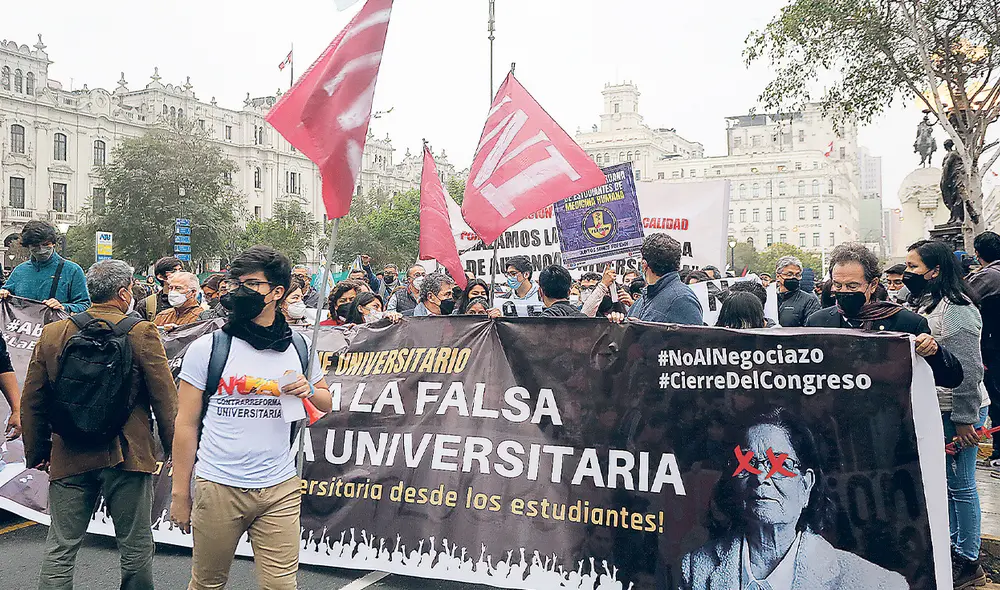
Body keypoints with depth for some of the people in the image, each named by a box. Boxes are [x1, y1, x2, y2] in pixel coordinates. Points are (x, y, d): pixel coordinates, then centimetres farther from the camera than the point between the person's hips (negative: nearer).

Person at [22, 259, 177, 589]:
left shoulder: (52, 334, 3)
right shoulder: (141, 332, -8)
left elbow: (32, 402, 9)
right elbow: (166, 399, -7)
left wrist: (36, 452, 20)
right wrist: (175, 450, 3)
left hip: (69, 458, 3)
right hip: (128, 456, -3)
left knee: (60, 550, 12)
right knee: (136, 549, 11)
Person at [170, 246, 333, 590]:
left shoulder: (298, 347, 4)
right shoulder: (207, 348, -2)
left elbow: (326, 404, 17)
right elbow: (186, 424, 0)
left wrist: (308, 390, -6)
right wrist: (180, 493, 0)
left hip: (280, 490, 1)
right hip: (218, 487, -1)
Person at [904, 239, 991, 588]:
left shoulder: (955, 309, -19)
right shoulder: (923, 304, 10)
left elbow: (968, 370, -22)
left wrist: (964, 419, -20)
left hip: (956, 412, -9)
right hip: (932, 409, 9)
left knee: (959, 485, 2)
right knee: (942, 481, 17)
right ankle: (951, 547, 30)